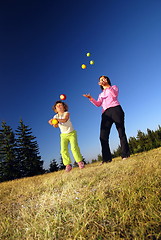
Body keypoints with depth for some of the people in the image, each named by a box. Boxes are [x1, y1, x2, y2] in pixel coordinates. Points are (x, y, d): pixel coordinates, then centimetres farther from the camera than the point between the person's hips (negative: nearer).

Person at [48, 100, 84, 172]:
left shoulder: (66, 113, -6)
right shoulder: (55, 116, 4)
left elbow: (64, 120, -28)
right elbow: (56, 126, -13)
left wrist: (57, 119, -43)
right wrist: (53, 123, -36)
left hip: (71, 133, -3)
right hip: (63, 135, 3)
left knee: (74, 147, -15)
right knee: (63, 150, -10)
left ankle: (80, 162, -4)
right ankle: (68, 165, -6)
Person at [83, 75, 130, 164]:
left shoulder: (114, 87, 22)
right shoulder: (101, 94, 32)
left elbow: (114, 94, -3)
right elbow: (98, 104, 12)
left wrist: (107, 86, -7)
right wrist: (91, 98, -3)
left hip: (115, 109, -3)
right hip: (106, 113, 4)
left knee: (121, 132, -9)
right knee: (103, 136, -9)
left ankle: (125, 154, -6)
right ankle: (106, 158, -8)